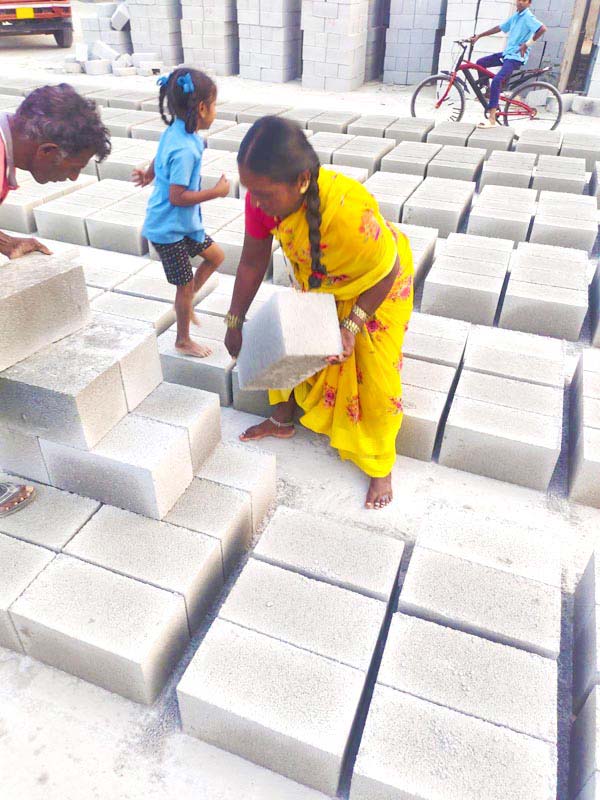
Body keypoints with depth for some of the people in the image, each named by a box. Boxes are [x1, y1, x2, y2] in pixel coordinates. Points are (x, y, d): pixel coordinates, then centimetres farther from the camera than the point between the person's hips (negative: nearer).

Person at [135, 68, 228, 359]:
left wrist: (149, 176, 32)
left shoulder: (174, 131, 0)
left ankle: (185, 301, 31)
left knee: (215, 255, 18)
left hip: (183, 223, 9)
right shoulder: (185, 149, -29)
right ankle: (183, 340, 25)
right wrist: (217, 191, -21)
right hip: (169, 229, -9)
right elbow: (177, 197, -28)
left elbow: (158, 160, 17)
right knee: (186, 284, 5)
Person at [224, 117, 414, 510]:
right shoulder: (265, 195, -27)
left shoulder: (348, 212, -44)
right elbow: (253, 262, -13)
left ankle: (380, 466, 22)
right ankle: (283, 420, 40)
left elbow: (387, 272, -27)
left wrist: (352, 326, -27)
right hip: (320, 283, 5)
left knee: (375, 375, 2)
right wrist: (235, 322, -8)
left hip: (379, 285, -5)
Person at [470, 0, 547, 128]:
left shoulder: (528, 17, -12)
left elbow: (543, 29, -24)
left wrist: (527, 44, -20)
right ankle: (487, 92, 24)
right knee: (480, 63, 14)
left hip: (516, 56, -9)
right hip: (507, 53, 9)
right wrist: (478, 36, 17)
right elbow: (499, 28, 20)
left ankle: (491, 119, -31)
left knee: (496, 80, -27)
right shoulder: (515, 16, 14)